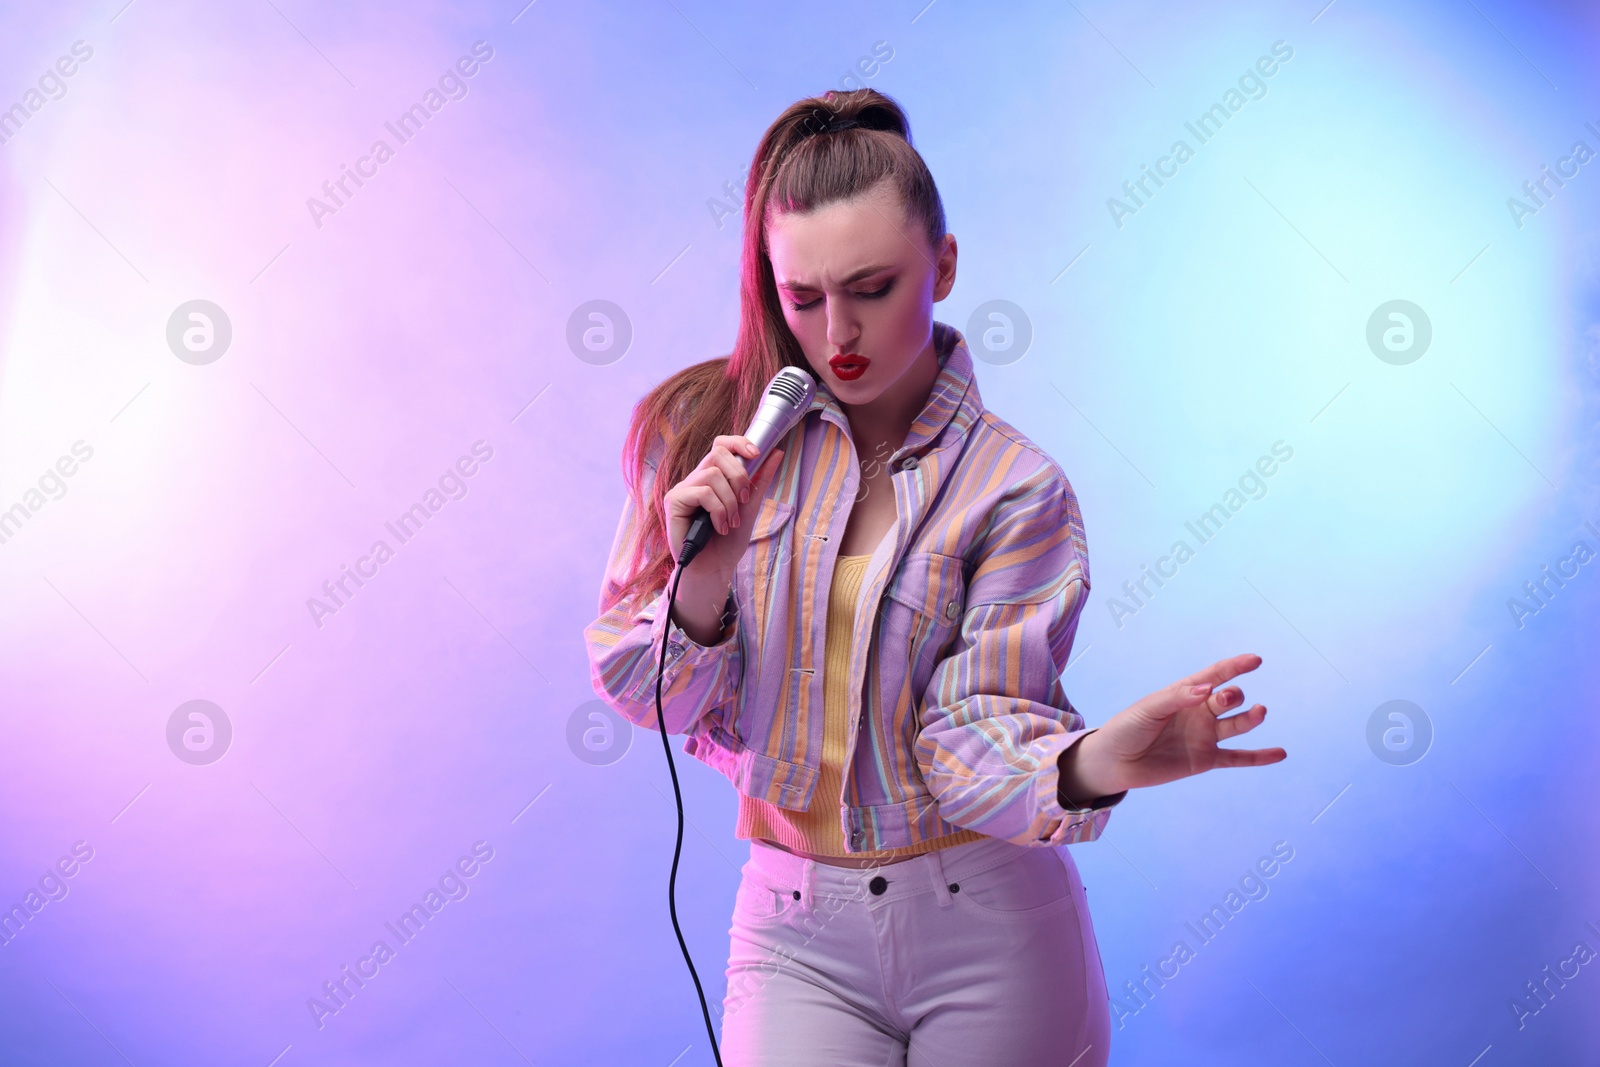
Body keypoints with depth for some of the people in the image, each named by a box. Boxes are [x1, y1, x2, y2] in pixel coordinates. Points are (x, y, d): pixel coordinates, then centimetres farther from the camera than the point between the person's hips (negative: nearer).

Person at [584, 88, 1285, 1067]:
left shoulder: (1013, 488, -8)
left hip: (989, 923, -1)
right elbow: (650, 696, -2)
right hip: (797, 926, 1)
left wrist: (1092, 765, -34)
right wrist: (705, 580, -21)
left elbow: (979, 726, -14)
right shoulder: (711, 432, -2)